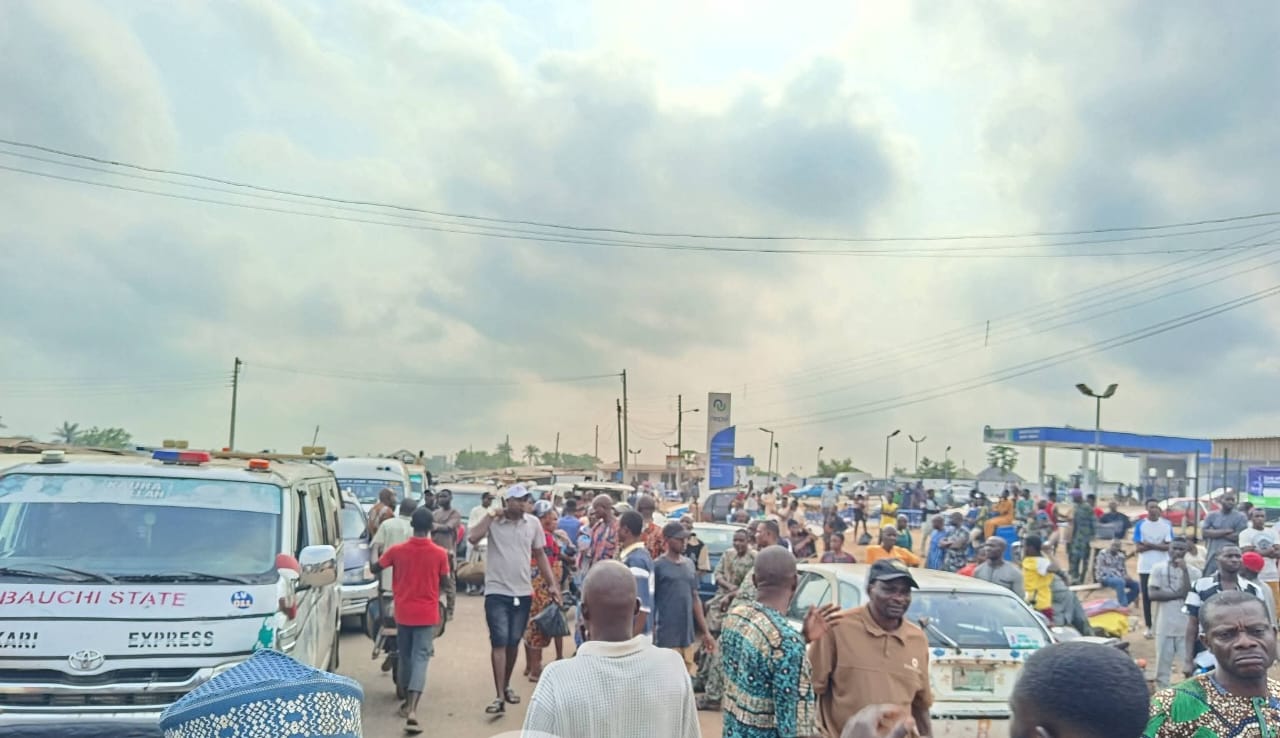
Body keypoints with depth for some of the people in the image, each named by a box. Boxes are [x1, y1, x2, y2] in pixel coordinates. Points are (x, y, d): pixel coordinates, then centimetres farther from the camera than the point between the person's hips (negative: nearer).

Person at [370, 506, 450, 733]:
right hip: (427, 614, -2)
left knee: (406, 657, 19)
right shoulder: (440, 554, -10)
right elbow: (443, 583, 3)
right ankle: (412, 711, -18)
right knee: (420, 659, -4)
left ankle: (408, 704, 33)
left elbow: (374, 569, 8)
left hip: (403, 613, 2)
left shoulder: (397, 550, -7)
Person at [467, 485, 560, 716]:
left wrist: (552, 584, 4)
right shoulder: (494, 522, -8)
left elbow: (540, 555, 9)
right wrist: (492, 515, -18)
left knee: (513, 642, 15)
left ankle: (506, 686, 34)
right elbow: (473, 538, -24)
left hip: (523, 592, 4)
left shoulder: (533, 523, 2)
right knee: (499, 643, -6)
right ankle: (500, 697, -3)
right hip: (497, 592, -4)